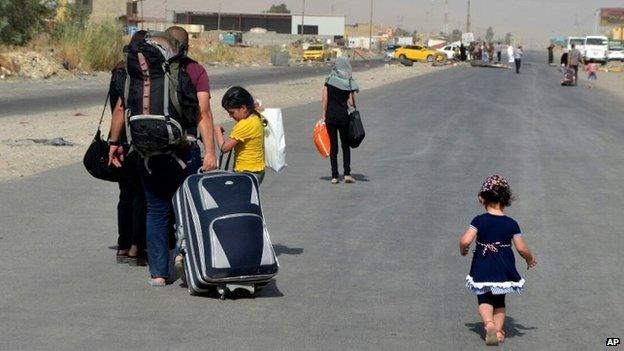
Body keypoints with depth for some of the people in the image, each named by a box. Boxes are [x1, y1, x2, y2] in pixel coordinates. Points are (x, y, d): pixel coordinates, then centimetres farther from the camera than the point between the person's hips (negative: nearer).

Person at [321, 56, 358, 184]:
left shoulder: (329, 80, -1)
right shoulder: (349, 83, -4)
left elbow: (324, 99, -4)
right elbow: (352, 103, -6)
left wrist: (323, 115, 0)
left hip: (330, 115, 1)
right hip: (343, 116, -1)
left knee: (333, 146, 7)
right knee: (345, 145, 12)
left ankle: (334, 176, 4)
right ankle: (347, 174, 3)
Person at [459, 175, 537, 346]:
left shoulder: (479, 221, -11)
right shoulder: (511, 224, -6)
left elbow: (465, 241, -19)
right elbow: (521, 248, -6)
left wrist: (463, 250, 3)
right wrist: (530, 259, 14)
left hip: (482, 269, -2)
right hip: (504, 270, 2)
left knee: (484, 301, 9)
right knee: (499, 302, 20)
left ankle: (489, 324, -17)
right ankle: (498, 329, 7)